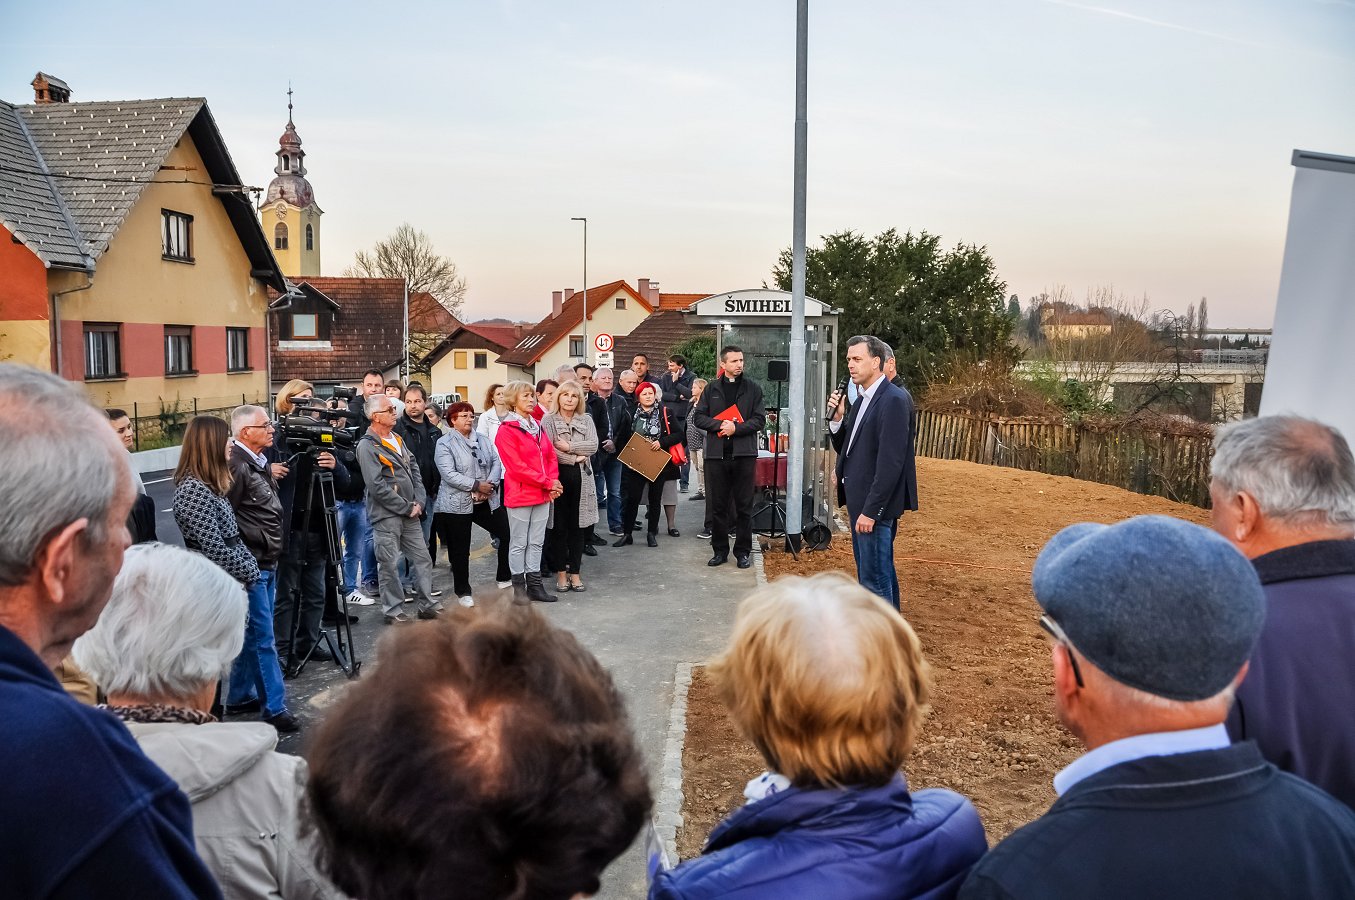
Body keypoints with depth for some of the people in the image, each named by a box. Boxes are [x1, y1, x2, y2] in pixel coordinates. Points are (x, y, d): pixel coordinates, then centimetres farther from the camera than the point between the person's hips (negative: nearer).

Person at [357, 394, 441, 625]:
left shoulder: (397, 439, 13)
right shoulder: (367, 446, -12)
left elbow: (415, 470, 14)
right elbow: (377, 487, -18)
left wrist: (419, 502, 0)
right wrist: (407, 507, -13)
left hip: (410, 513, 7)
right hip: (386, 515, -7)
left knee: (423, 559, 10)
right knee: (390, 565, 0)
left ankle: (427, 605, 20)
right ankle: (392, 611, 12)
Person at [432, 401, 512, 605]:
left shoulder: (482, 440, 11)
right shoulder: (444, 444, -6)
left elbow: (496, 462, 4)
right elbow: (449, 475, -17)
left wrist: (490, 484, -13)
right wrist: (476, 485, -19)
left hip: (487, 502, 5)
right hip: (457, 504, -5)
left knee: (507, 534, 5)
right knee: (460, 550, 4)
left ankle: (505, 578, 23)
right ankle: (463, 592, 19)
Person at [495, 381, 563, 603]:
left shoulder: (538, 426, 13)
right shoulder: (506, 430, -10)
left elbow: (551, 456, 13)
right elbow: (516, 467, -17)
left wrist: (553, 480, -6)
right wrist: (547, 483, -17)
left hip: (543, 495, 7)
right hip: (519, 495, -7)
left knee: (536, 542, 11)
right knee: (519, 543, 4)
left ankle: (534, 585, 19)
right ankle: (519, 587, 12)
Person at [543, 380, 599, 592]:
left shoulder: (586, 420, 10)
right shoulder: (548, 420, 1)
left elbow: (593, 446, -4)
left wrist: (569, 446, -13)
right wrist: (575, 458, -12)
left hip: (581, 478, 3)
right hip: (557, 476, -2)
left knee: (577, 527, 6)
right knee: (559, 527, 3)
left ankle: (575, 572, 14)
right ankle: (561, 572, 13)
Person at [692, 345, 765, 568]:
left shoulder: (753, 388, 5)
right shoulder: (711, 389, 8)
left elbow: (759, 420, -1)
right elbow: (698, 417, 5)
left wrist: (736, 428, -14)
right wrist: (720, 425, -11)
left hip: (744, 453, -1)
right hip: (716, 454, 1)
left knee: (744, 506, 4)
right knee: (718, 505, 7)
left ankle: (743, 551, 13)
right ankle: (720, 550, 18)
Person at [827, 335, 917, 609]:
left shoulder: (894, 400, -16)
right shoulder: (862, 399, 12)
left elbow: (891, 461, -21)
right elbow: (844, 448, 14)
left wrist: (871, 510, -22)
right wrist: (837, 417, -4)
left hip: (875, 504, -9)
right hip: (859, 499, 9)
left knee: (875, 576, -5)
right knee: (873, 570, 17)